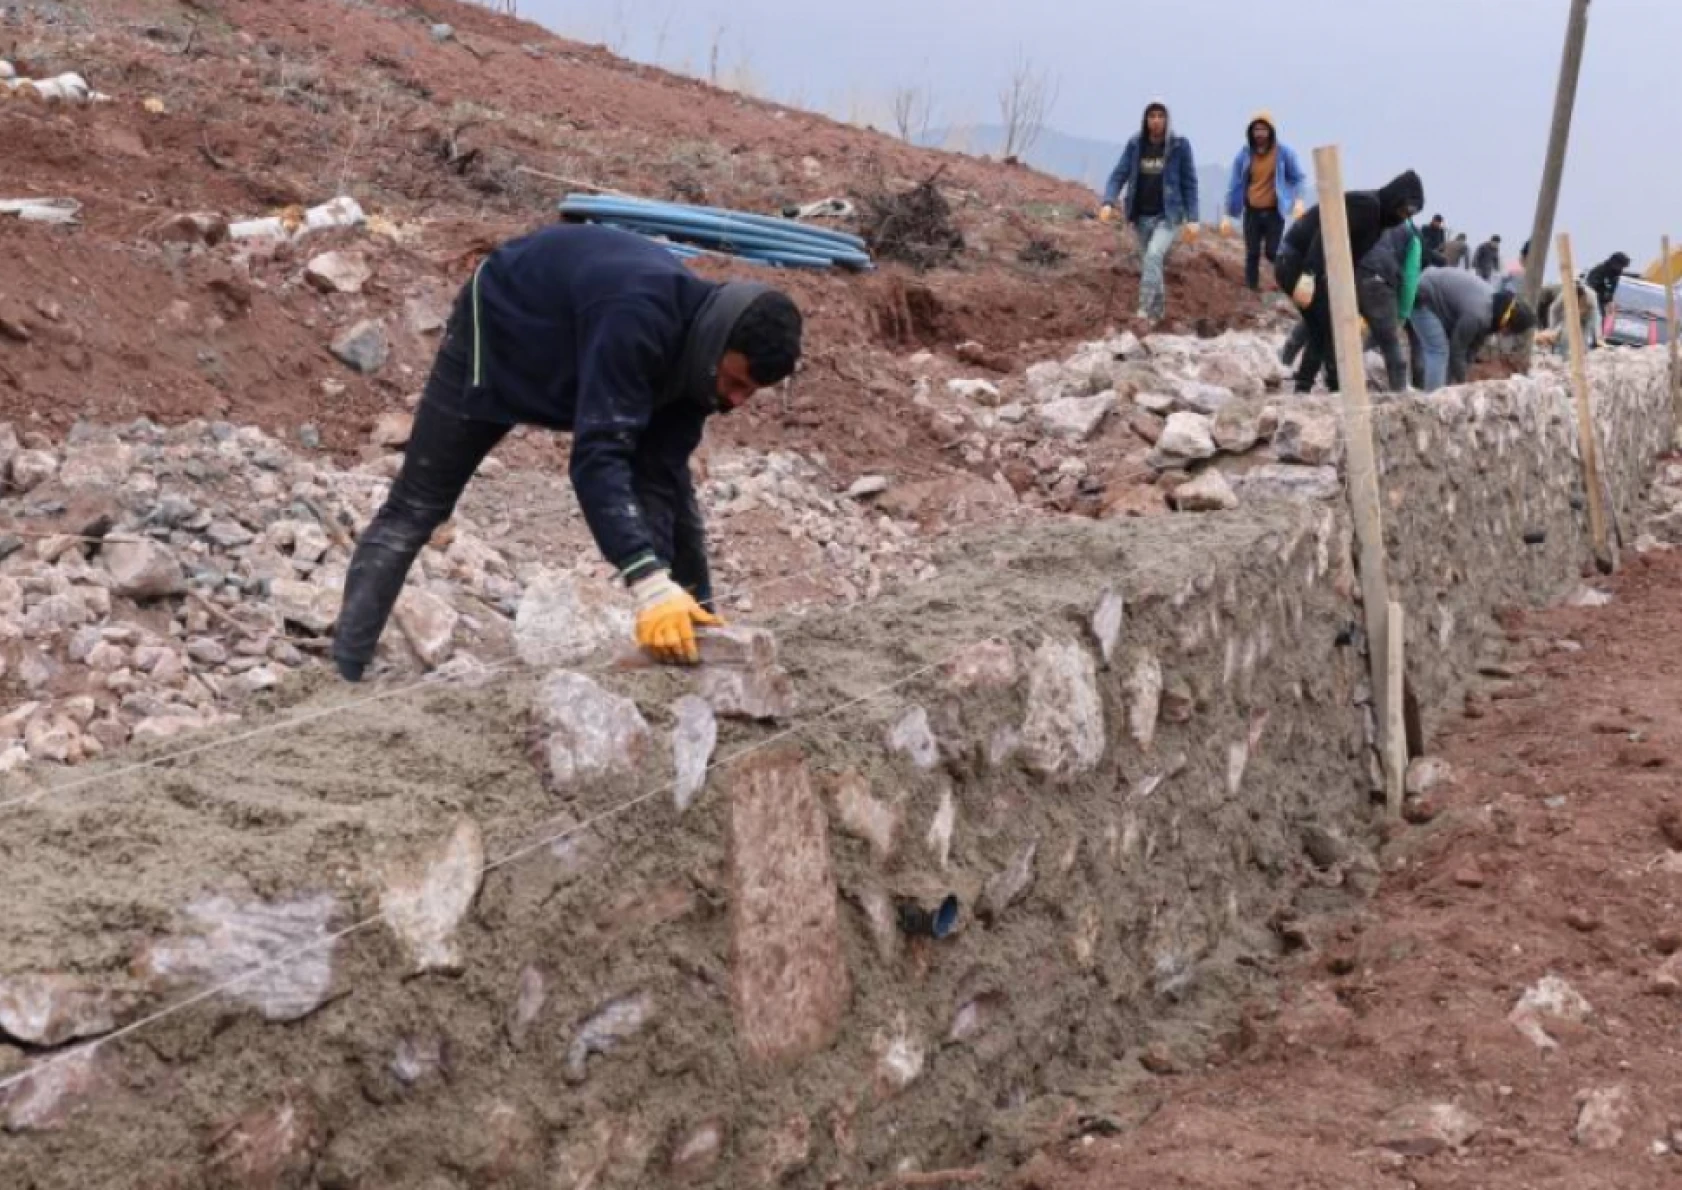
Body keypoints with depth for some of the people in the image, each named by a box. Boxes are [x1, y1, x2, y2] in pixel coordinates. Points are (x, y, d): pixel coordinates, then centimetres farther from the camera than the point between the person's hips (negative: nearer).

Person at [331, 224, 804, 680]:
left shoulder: (697, 348, -20)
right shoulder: (637, 320, -44)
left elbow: (660, 479, -18)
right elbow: (598, 456, -51)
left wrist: (686, 600, -24)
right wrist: (651, 583, -59)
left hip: (582, 353, 7)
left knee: (673, 488, 0)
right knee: (415, 509, -5)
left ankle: (695, 629, 10)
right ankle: (343, 672, -1)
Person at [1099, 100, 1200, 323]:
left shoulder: (1180, 146, -4)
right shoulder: (1135, 145, 2)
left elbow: (1189, 183, -2)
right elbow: (1119, 174, -1)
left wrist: (1192, 219, -6)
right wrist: (1108, 202, -20)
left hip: (1168, 216, -4)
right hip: (1141, 216, 4)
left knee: (1154, 256, -25)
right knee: (1150, 264, 11)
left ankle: (1145, 310, -29)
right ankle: (1157, 313, 26)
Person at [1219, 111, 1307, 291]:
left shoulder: (1283, 152, -3)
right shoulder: (1244, 155, 0)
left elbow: (1298, 177, 5)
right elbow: (1234, 185, 4)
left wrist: (1298, 200, -13)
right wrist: (1228, 215, 0)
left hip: (1274, 211, -2)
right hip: (1252, 212, 2)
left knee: (1272, 252, -7)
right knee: (1252, 254, 1)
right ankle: (1251, 291, 7)